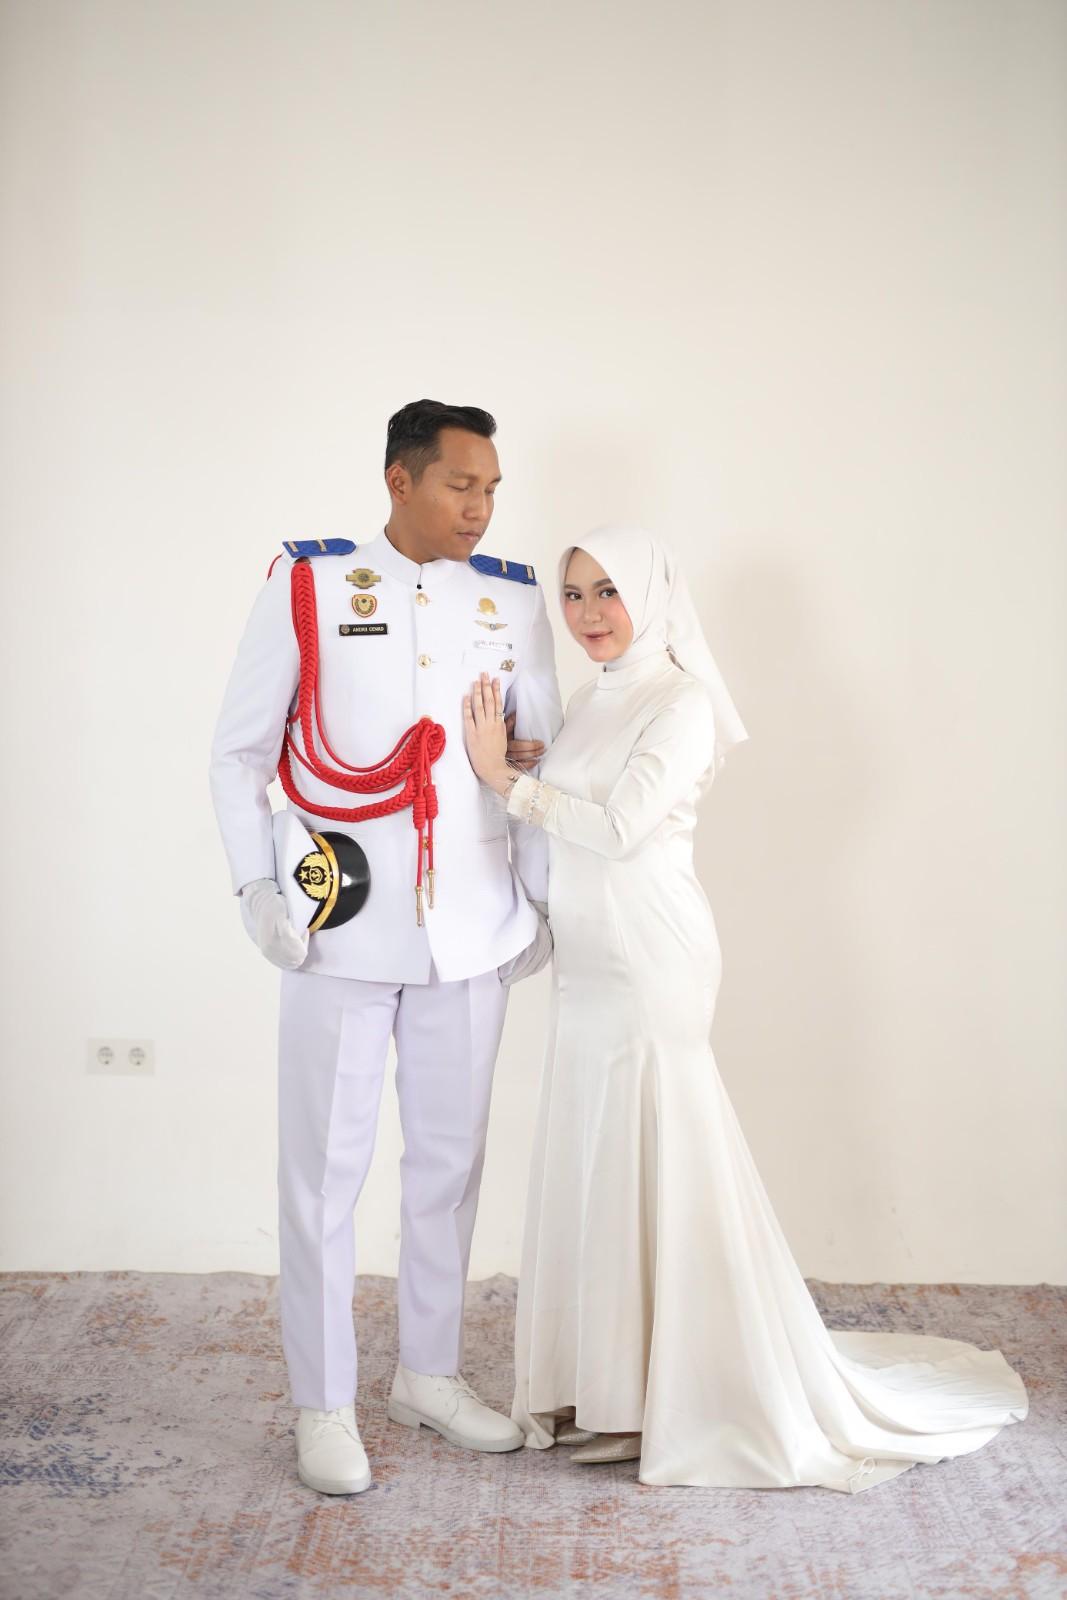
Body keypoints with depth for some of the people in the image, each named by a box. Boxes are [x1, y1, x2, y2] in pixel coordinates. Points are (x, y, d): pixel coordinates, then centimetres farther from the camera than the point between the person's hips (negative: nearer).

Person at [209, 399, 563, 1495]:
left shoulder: (513, 601, 6)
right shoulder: (307, 587, -2)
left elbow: (543, 755, 12)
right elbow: (238, 753, 1)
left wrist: (539, 896, 8)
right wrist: (257, 886, -9)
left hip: (472, 933, 3)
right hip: (343, 933, -3)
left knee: (449, 1158, 13)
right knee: (326, 1168, 3)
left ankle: (430, 1374, 30)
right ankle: (323, 1406, 18)